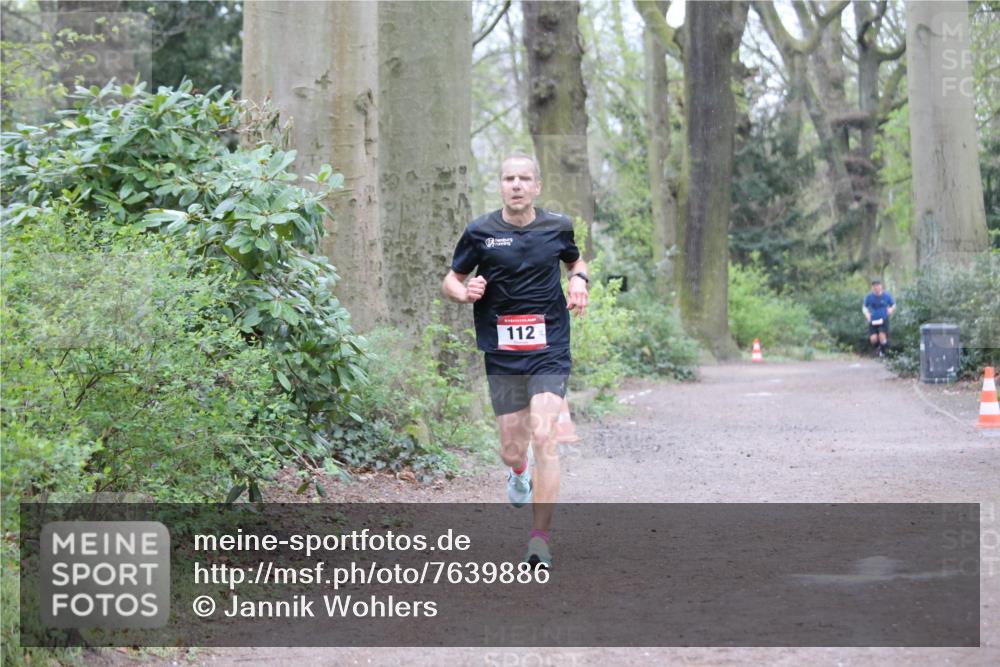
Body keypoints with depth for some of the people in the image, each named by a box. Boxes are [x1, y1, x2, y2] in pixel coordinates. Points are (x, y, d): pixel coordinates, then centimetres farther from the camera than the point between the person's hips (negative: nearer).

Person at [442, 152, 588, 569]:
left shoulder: (557, 227, 3)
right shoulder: (480, 232, -1)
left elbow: (575, 261, 23)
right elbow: (450, 281, 8)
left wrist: (579, 280, 1)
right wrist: (465, 292, -15)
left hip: (549, 351, -1)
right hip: (502, 356, 1)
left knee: (543, 437, -17)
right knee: (512, 449, 6)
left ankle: (540, 537, -12)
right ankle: (519, 472, 47)